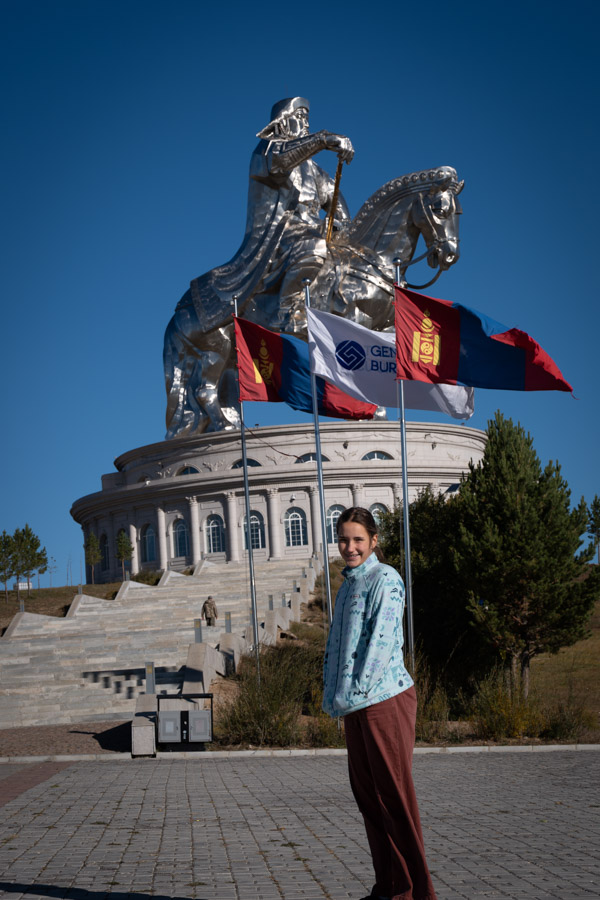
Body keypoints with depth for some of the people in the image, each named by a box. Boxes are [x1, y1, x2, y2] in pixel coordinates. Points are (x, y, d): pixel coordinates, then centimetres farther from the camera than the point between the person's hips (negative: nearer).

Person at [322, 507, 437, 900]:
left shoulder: (385, 579, -7)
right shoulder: (347, 586, 19)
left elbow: (383, 640, -15)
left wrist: (356, 691, -17)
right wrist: (332, 693, 13)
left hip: (385, 698, -9)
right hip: (355, 705, 9)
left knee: (394, 794, -5)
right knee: (367, 794, 11)